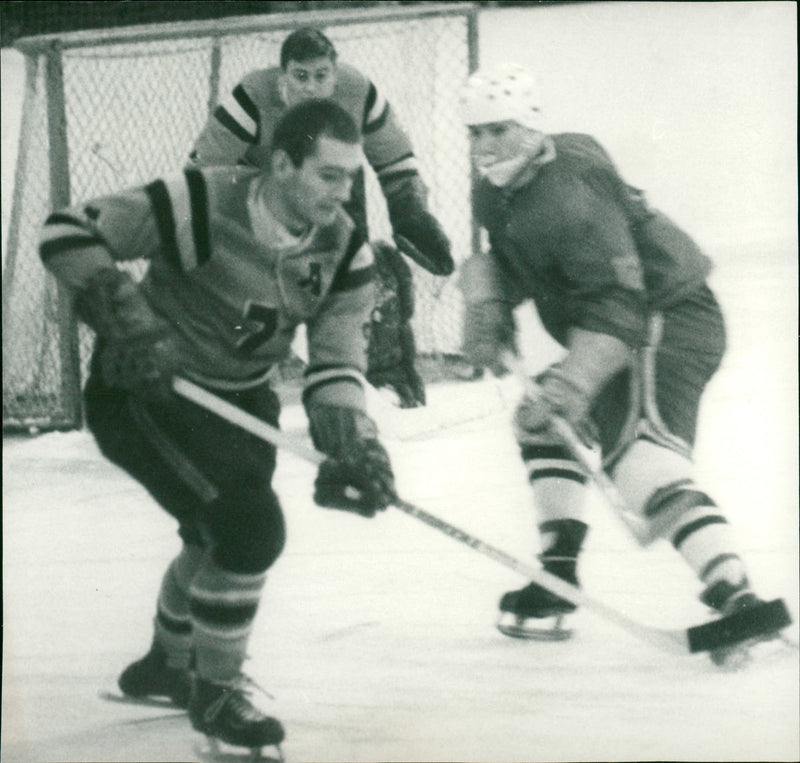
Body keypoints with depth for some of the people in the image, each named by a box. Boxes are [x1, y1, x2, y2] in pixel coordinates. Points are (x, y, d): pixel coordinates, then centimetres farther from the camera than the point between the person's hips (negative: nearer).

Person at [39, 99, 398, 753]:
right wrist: (130, 325, -36)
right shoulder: (203, 206, -28)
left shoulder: (344, 251, -10)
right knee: (250, 522, -21)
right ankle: (215, 693, -2)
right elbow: (68, 233, -27)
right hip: (144, 389, -7)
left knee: (225, 532, 21)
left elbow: (336, 363, -12)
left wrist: (354, 450, -28)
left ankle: (168, 664, 49)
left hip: (239, 396, 7)